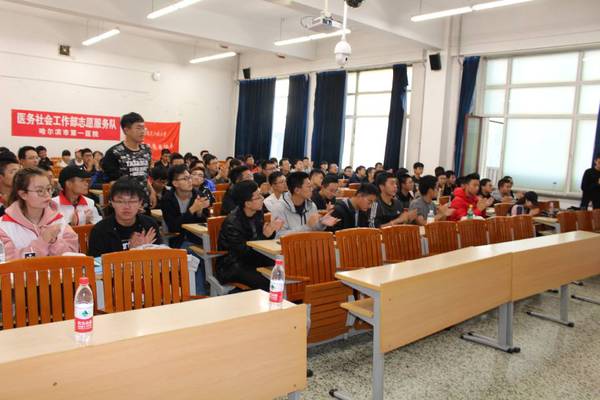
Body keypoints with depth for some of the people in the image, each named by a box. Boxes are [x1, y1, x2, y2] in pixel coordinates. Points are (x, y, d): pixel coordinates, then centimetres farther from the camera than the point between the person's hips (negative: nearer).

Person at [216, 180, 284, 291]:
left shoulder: (258, 213, -1)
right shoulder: (232, 223, -23)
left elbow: (262, 244, 7)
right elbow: (244, 252, -23)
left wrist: (271, 231, -14)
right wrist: (265, 235, -30)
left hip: (253, 258, 7)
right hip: (232, 266, -7)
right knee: (266, 284, -28)